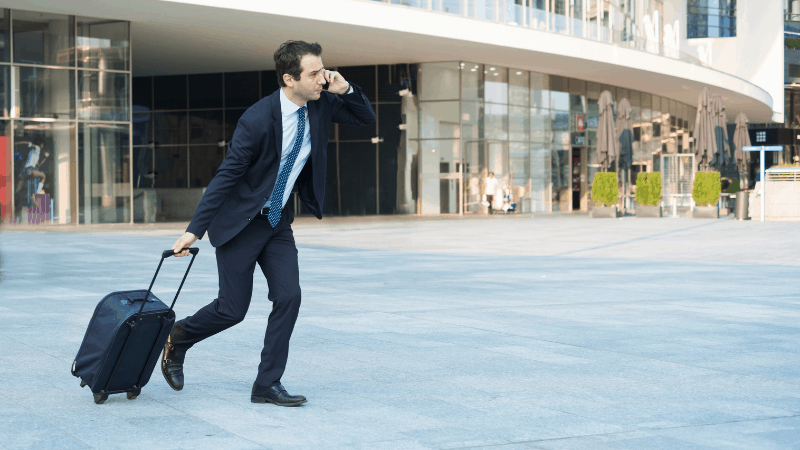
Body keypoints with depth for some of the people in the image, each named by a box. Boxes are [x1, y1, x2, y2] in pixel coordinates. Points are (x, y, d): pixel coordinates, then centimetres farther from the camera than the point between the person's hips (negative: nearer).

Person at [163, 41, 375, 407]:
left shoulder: (320, 105, -7)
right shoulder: (258, 119, -25)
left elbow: (367, 118, 6)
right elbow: (226, 175, -21)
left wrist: (345, 89, -16)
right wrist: (194, 230, -21)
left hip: (278, 220, 6)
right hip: (240, 222, -6)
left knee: (289, 296, -6)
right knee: (232, 308, 0)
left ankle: (267, 384, 4)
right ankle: (178, 337, 29)